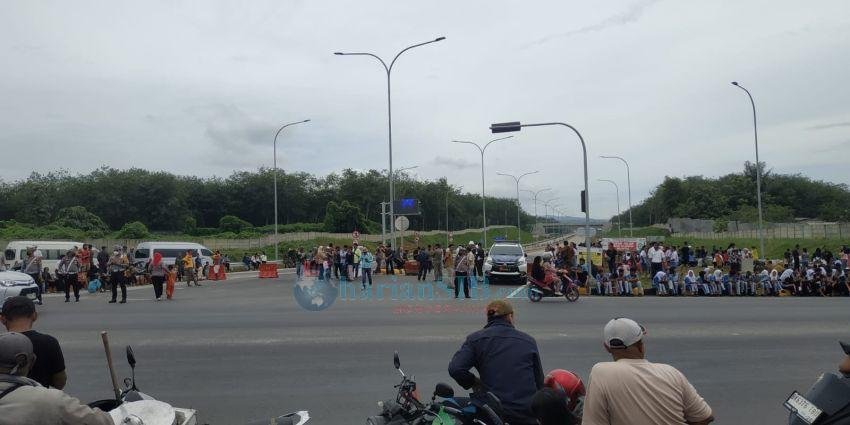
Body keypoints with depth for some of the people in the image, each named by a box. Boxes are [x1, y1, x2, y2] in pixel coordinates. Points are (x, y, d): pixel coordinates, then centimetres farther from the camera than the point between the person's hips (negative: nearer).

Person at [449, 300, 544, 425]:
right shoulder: (529, 340, 9)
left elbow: (455, 369, -11)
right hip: (528, 415, 3)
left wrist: (474, 383, 7)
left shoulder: (476, 339, 2)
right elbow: (539, 381, 12)